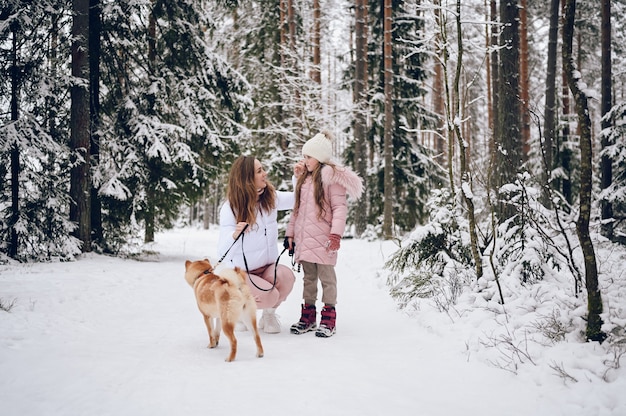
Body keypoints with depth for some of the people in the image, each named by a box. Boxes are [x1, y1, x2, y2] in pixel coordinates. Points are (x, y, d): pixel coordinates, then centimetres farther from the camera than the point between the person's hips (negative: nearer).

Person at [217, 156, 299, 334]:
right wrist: (235, 235, -43)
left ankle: (269, 314, 0)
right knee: (269, 296, -30)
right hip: (242, 272, -4)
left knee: (286, 276, -30)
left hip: (268, 267, 4)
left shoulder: (271, 197, -4)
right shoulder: (230, 208, -18)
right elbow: (223, 253, -23)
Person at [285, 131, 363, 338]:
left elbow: (340, 207, -13)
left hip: (323, 238, -7)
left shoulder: (331, 176, -7)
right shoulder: (304, 178, 17)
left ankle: (328, 319, 5)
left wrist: (336, 233, -21)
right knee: (309, 277, 12)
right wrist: (291, 232, 19)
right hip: (304, 238, 7)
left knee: (326, 276, -1)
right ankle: (308, 316, 20)